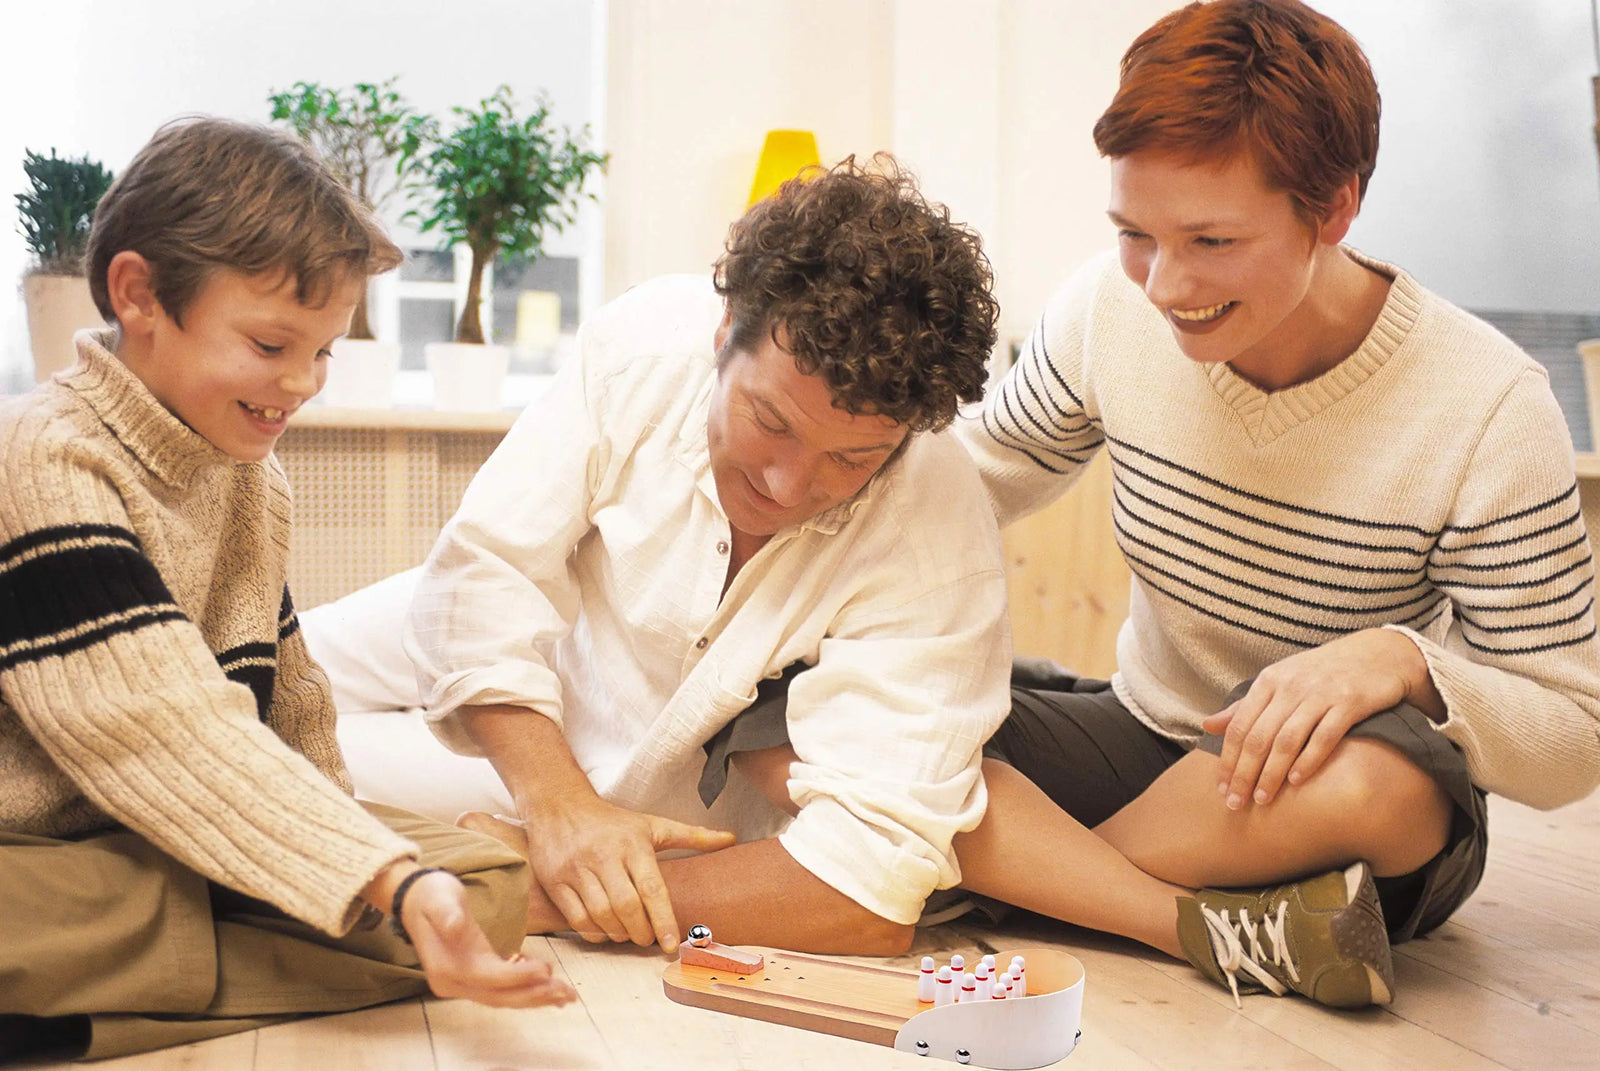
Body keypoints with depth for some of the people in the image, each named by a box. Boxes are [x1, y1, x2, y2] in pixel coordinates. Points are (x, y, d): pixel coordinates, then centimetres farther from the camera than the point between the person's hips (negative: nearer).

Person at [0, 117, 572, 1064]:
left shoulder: (253, 476, 12)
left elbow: (285, 696, 19)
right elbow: (173, 735, -26)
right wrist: (393, 884, -34)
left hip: (198, 852, 10)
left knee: (495, 885, -11)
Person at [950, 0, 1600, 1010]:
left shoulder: (1488, 410, -20)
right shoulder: (1112, 307, -10)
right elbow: (983, 473, 10)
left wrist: (1407, 660, -36)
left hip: (1355, 817, -3)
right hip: (1141, 737, 4)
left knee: (1371, 778, -42)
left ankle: (1017, 874, -17)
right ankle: (1211, 928, -24)